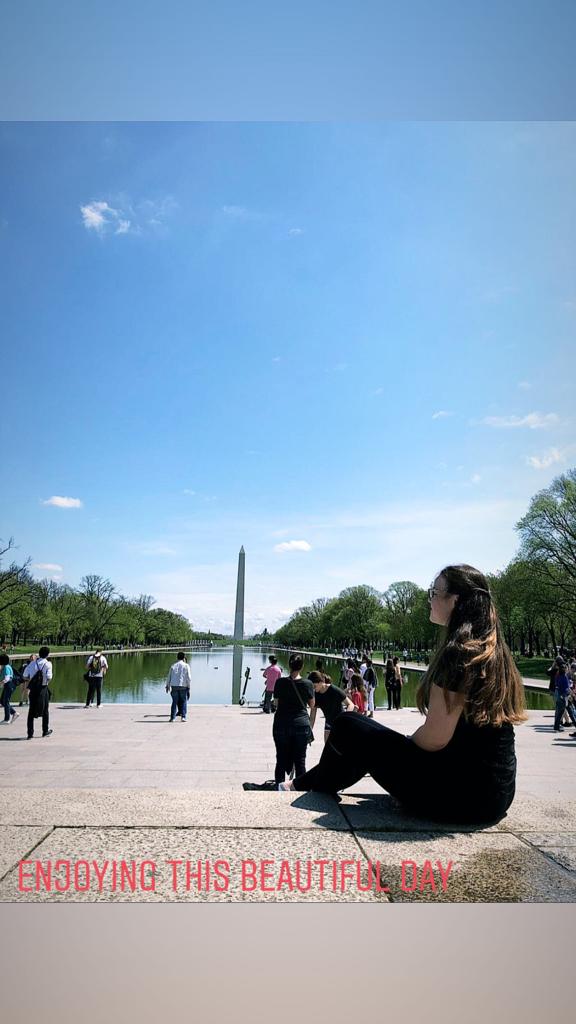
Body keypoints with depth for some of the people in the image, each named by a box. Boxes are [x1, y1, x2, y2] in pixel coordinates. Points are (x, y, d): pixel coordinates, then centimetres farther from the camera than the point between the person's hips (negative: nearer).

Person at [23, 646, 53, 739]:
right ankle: (45, 731, 24)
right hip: (43, 689, -2)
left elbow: (25, 676, 2)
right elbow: (49, 677, -16)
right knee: (45, 710, 14)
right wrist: (46, 682, 4)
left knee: (31, 711, 8)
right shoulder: (48, 664, -7)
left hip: (33, 689, 3)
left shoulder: (32, 663, 4)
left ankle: (30, 733, 6)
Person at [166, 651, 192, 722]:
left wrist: (167, 686, 19)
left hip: (174, 686, 2)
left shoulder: (173, 666, 9)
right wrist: (188, 686, 4)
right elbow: (188, 677, -3)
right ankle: (183, 716, -1)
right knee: (184, 701, 8)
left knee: (174, 701, 8)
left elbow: (169, 677, 10)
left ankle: (172, 717, 4)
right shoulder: (186, 666, 1)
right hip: (183, 686, -2)